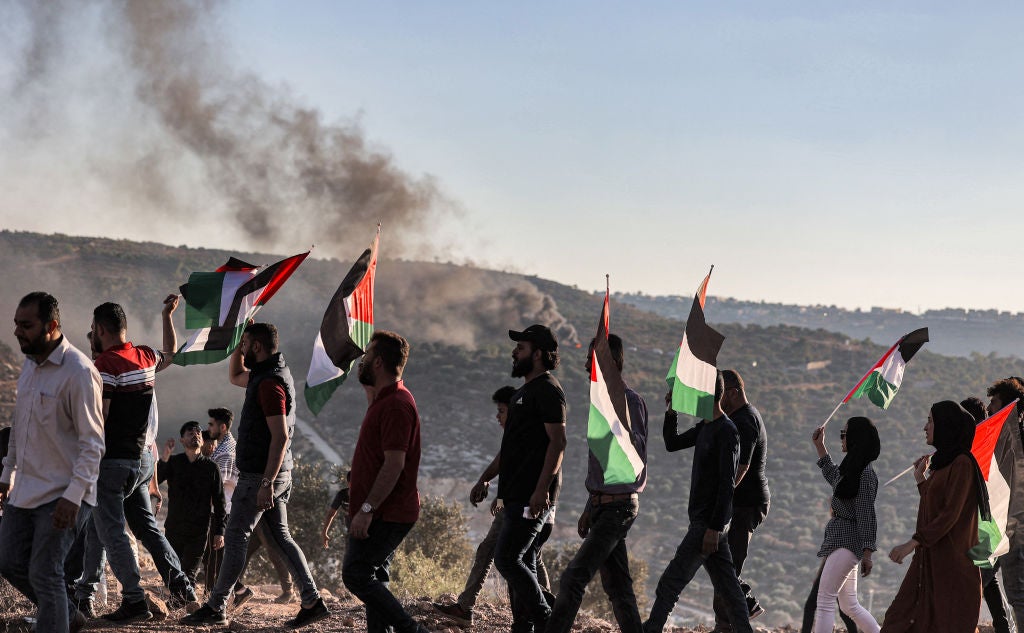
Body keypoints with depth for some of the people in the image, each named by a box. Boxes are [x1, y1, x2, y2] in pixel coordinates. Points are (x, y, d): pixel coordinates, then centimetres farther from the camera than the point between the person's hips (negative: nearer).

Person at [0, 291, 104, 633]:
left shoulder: (78, 371, -18)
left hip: (62, 495, -8)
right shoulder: (30, 364, 8)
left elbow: (92, 441, -18)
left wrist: (73, 496, -24)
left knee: (44, 573, -6)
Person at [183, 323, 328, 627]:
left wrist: (266, 483, -26)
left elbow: (281, 437, -25)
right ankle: (312, 601, 9)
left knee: (235, 538, -2)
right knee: (282, 537, 11)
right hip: (275, 474, 10)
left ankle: (216, 608, 4)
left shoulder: (270, 384, -19)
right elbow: (235, 376, 34)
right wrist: (239, 344, 18)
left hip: (260, 475, -10)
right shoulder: (264, 374, 12)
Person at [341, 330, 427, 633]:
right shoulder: (384, 400, 16)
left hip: (386, 515, -10)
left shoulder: (396, 405, -19)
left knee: (355, 574, -11)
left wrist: (366, 509, -25)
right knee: (374, 579, 11)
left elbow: (394, 463, -25)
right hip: (383, 514, 10)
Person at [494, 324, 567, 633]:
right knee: (521, 562, 11)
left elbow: (558, 441, -20)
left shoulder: (548, 390, -11)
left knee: (506, 558, -14)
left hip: (533, 495, -10)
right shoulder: (525, 391, 20)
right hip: (518, 493, 10)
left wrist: (542, 489, -26)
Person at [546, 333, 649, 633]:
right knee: (616, 584, 10)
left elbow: (637, 452, -22)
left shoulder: (629, 401, -13)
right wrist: (590, 507, 24)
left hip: (618, 506, -9)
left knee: (574, 577, -14)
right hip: (602, 504, 9)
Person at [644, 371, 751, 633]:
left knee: (670, 582, -7)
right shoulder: (705, 427, 12)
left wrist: (714, 528, -22)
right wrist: (672, 410, 11)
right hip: (704, 521, 9)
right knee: (727, 584, 10)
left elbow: (727, 484, -20)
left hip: (708, 523, -9)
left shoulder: (727, 432, -16)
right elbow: (672, 443, 26)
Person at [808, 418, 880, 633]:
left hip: (848, 542, -10)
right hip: (839, 539, 10)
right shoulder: (851, 467, 13)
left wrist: (867, 553, -20)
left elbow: (867, 516, -18)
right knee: (849, 605, 12)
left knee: (825, 600, -11)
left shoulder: (865, 474, -14)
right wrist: (819, 446, 36)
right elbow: (833, 477, 37)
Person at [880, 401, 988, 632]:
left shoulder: (962, 464, -12)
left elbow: (950, 515, -20)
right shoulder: (942, 462, 17)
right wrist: (921, 479, 17)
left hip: (952, 559, -9)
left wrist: (913, 543, -22)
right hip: (931, 557, 9)